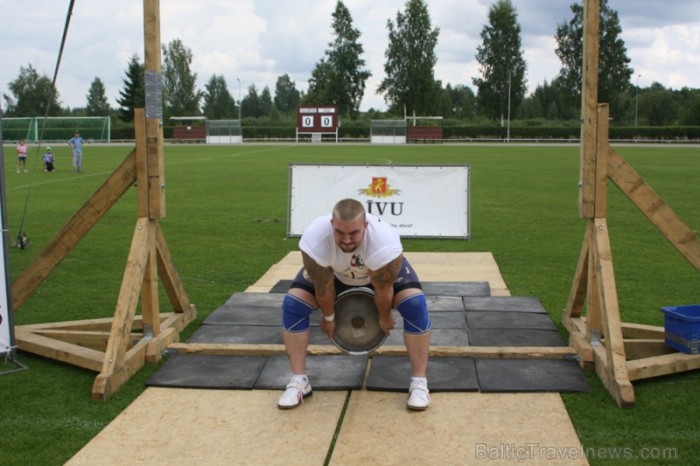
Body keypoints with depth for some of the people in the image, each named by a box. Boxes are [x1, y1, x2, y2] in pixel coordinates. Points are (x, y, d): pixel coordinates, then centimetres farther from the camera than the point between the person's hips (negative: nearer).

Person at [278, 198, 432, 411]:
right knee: (292, 304, -17)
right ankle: (298, 381, -6)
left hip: (383, 270, -1)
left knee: (415, 304, -26)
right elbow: (323, 287, -24)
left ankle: (419, 382, -13)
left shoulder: (385, 243, -45)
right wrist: (328, 317, -10)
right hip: (334, 274, 2)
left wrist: (385, 318, -12)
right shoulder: (314, 240, -41)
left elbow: (383, 290, -27)